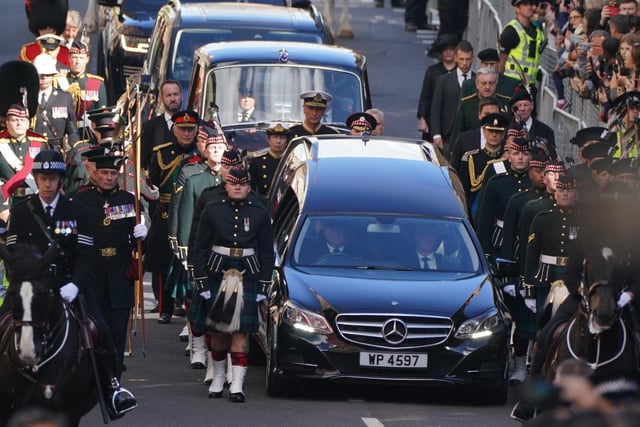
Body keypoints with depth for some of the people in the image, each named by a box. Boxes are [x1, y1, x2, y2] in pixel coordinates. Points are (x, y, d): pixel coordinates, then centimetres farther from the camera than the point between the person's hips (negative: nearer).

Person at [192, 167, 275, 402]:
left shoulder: (259, 213, 4)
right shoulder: (213, 210, 2)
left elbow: (267, 252, 8)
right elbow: (200, 249, 4)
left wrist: (264, 285, 3)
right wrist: (201, 281, -3)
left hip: (247, 277, -1)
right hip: (217, 275, 1)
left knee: (241, 330, -6)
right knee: (218, 329, 5)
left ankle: (237, 383, -7)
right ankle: (218, 376, 22)